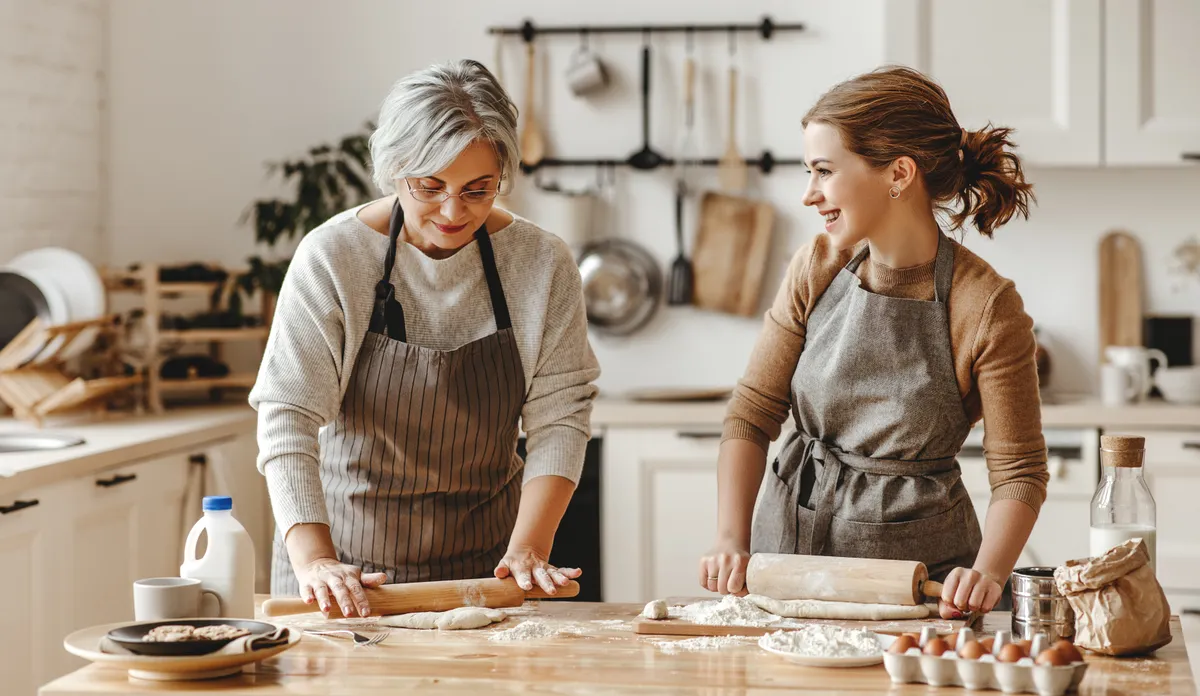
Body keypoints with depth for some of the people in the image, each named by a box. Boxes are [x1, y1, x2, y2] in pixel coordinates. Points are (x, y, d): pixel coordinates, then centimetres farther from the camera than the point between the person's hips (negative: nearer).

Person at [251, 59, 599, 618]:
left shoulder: (543, 264, -5)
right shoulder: (331, 257, -13)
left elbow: (558, 416, -5)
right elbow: (287, 416, -17)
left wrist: (528, 547, -17)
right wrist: (314, 561, -29)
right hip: (347, 553, -1)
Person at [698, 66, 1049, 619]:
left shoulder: (985, 305, -13)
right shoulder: (815, 271, -1)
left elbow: (1019, 472, -9)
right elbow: (752, 412, 1)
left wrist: (987, 573, -26)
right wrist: (733, 542, -11)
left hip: (916, 554, -3)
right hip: (790, 541, 3)